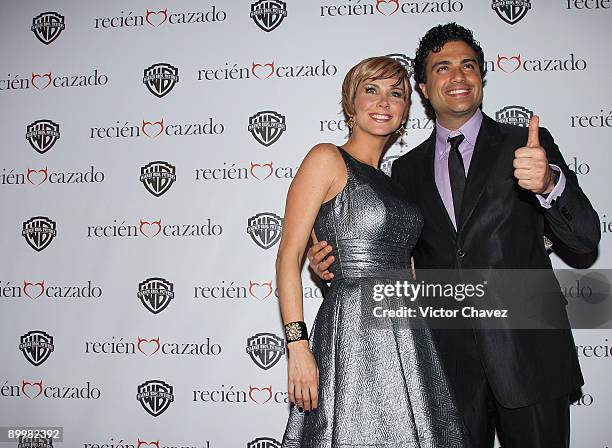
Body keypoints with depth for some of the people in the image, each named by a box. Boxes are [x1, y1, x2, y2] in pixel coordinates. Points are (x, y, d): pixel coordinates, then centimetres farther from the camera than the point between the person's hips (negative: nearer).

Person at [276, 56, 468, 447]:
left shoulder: (392, 182, 18)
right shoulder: (327, 159, -2)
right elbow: (289, 255, -10)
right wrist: (298, 345, -18)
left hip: (408, 338, 7)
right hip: (354, 332, -7)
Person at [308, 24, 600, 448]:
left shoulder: (527, 144, -1)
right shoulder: (408, 169, 8)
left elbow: (585, 238, -8)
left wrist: (548, 183, -29)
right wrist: (333, 262, -5)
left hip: (528, 347, -2)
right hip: (451, 357, 2)